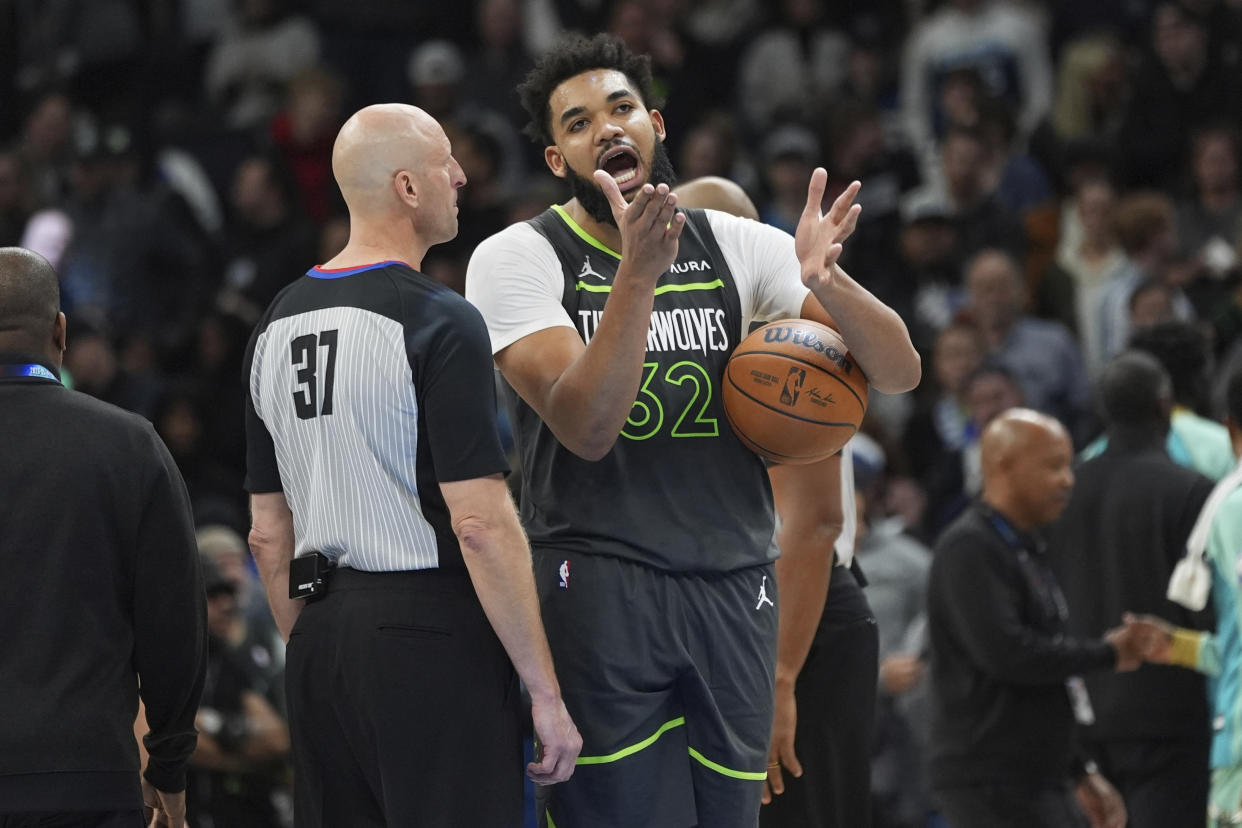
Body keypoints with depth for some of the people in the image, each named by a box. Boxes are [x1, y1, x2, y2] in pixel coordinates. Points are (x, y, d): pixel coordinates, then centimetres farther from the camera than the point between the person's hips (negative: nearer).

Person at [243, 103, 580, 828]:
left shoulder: (277, 326, 13)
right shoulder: (437, 322, -12)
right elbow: (481, 523, -17)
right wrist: (546, 692, -14)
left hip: (322, 632, 8)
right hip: (430, 630, -8)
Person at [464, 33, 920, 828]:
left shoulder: (740, 248, 8)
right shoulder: (518, 259, -2)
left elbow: (899, 371, 2)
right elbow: (586, 428, -16)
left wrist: (824, 281, -19)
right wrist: (639, 273, -27)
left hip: (735, 588, 4)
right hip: (602, 590, -4)